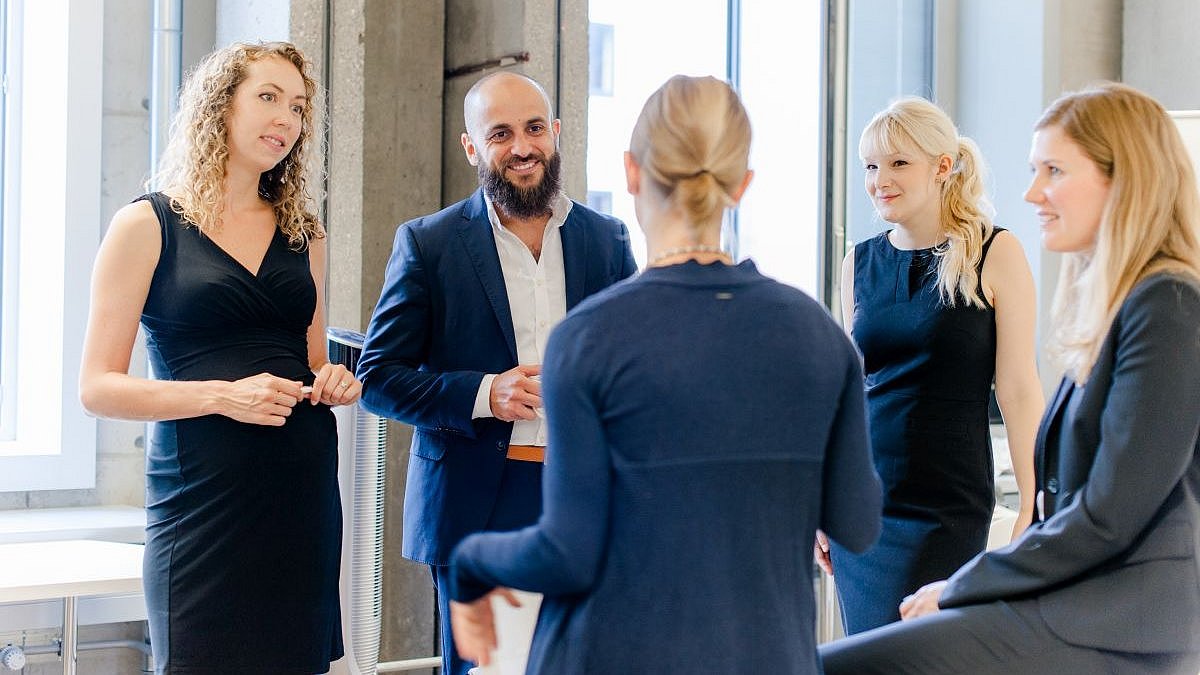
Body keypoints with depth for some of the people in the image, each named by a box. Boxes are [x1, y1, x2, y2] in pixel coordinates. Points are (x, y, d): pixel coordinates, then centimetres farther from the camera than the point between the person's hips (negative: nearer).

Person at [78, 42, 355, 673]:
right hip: (201, 491, -5)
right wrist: (222, 394, -17)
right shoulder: (147, 226, -1)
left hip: (302, 486, 5)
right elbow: (97, 388, -5)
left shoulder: (302, 232, 14)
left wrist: (333, 383, 2)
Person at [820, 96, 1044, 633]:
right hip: (860, 499, 5)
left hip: (947, 505, -5)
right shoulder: (860, 264, 9)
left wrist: (1032, 509, -11)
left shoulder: (995, 255, -5)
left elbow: (1019, 390, -7)